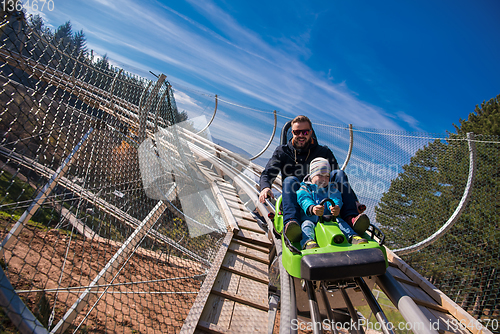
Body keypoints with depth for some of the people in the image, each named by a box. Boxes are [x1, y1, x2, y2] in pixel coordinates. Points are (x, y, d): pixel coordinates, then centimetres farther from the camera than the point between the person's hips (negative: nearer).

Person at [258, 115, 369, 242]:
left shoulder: (324, 152, 16)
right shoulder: (282, 151, 14)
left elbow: (339, 179, 9)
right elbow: (268, 173, 0)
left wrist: (354, 201, -5)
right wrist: (265, 187, -24)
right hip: (296, 200, -1)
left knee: (338, 173, -17)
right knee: (290, 180, -30)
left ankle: (350, 217, -36)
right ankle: (290, 222, -55)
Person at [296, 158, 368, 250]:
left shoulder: (332, 188, 22)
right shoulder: (304, 188, 12)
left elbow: (335, 199, -1)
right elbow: (304, 200, -11)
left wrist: (335, 208, -29)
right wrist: (312, 208, -37)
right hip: (310, 219, -3)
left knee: (340, 221, -24)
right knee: (307, 225, -32)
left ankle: (353, 237, -41)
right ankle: (308, 242, -57)